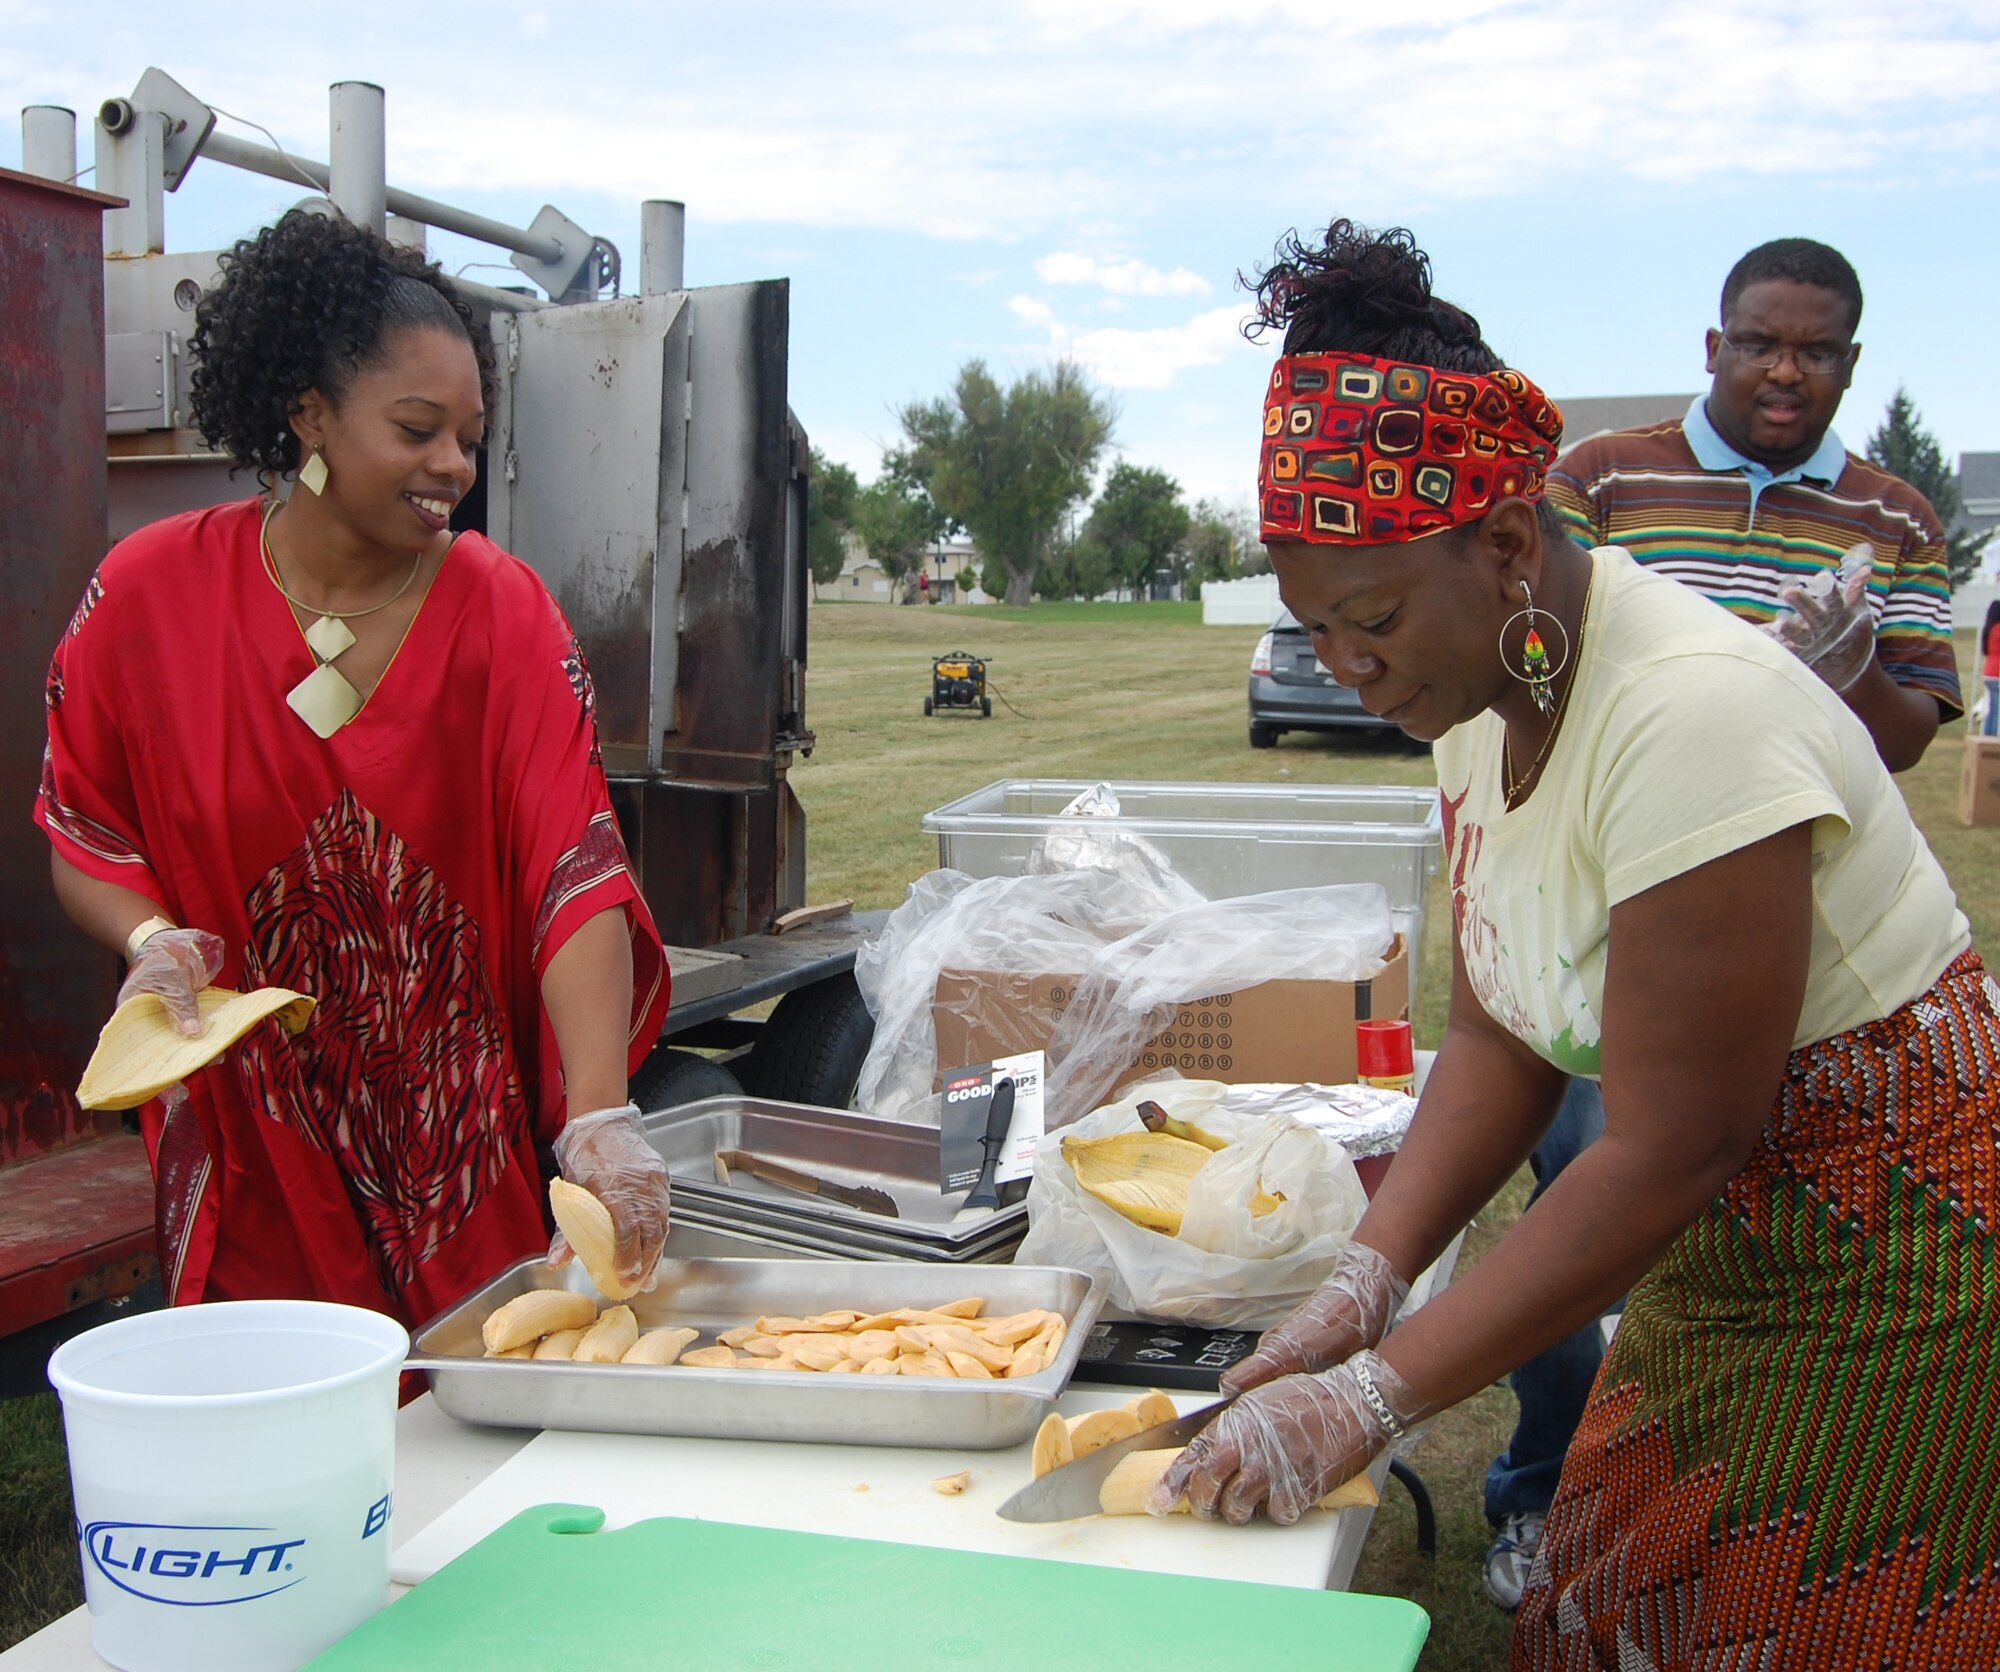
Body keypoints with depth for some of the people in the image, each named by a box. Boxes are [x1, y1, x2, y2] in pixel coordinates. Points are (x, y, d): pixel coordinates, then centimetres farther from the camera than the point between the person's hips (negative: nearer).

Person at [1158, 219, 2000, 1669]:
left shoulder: (1692, 715, -28)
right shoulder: (1485, 694, -2)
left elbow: (1671, 1155, -27)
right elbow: (1501, 1041, 3)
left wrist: (1376, 1393, -24)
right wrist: (1368, 1278, -9)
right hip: (1717, 1256, 8)